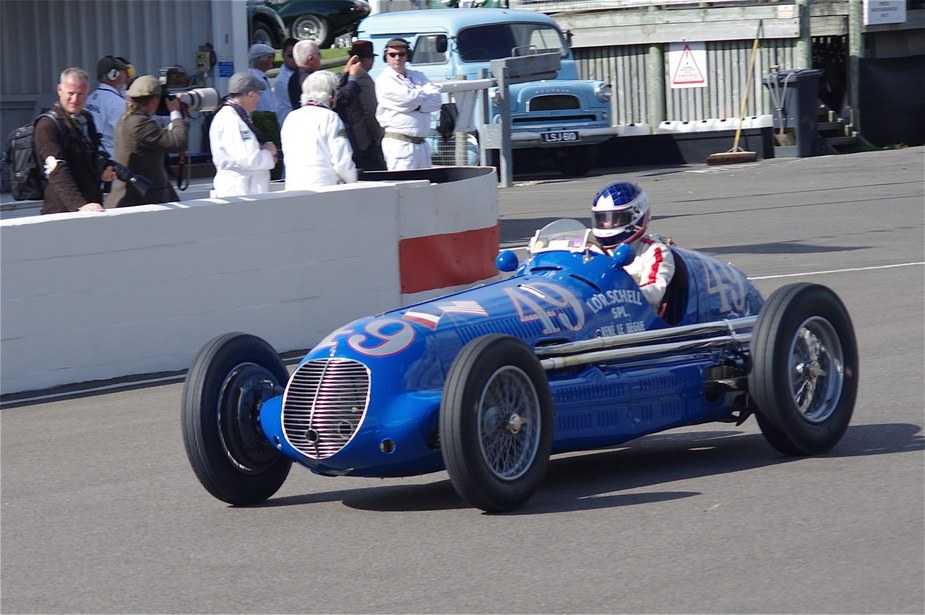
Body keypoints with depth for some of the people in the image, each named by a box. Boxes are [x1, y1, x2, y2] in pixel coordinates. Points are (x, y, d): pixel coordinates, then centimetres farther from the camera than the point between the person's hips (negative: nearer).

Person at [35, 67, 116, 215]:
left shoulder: (87, 119, 12)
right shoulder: (47, 125, -11)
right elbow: (58, 172, -22)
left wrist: (101, 172, 5)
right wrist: (79, 204, -34)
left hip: (92, 207, 7)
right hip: (62, 211, -7)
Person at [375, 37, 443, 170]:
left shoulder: (418, 76, 18)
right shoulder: (384, 80, -1)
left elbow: (436, 100, 5)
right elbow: (407, 98, -14)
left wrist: (417, 106, -13)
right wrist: (426, 94, 4)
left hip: (421, 143, 7)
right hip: (399, 143, -7)